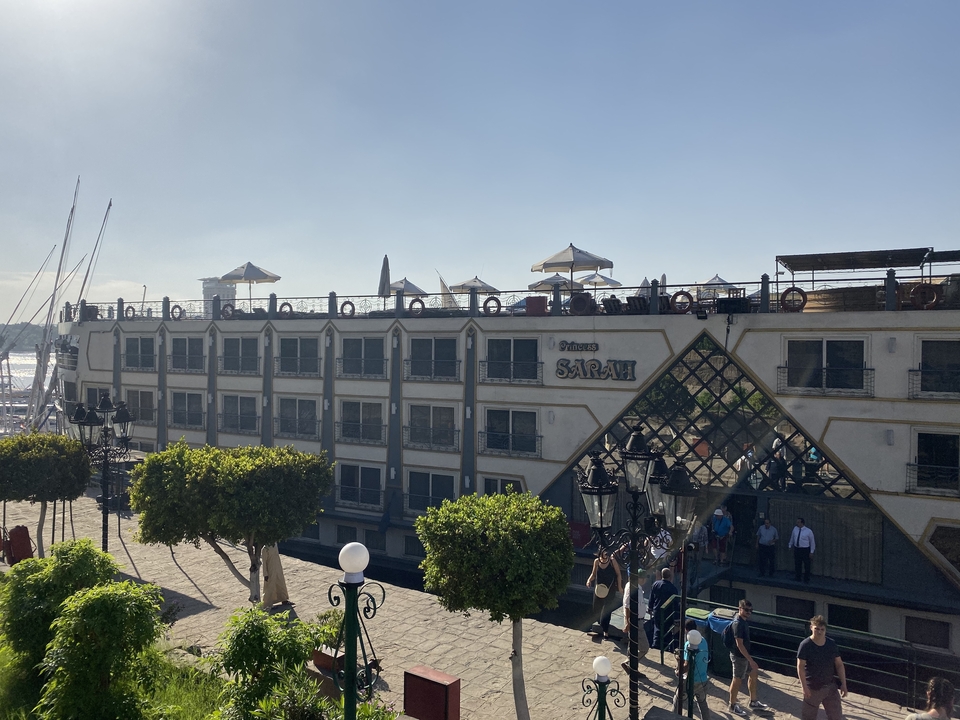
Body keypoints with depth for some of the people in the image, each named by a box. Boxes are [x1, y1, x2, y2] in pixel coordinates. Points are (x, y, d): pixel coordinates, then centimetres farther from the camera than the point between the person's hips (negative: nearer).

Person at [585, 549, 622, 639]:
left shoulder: (612, 561, -14)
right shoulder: (596, 561, -7)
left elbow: (618, 574, -4)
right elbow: (594, 574, 7)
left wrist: (619, 587, -7)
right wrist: (589, 580, -13)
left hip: (610, 588, -3)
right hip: (599, 587, 3)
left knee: (607, 609, -2)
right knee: (596, 608, 11)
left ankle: (605, 630, 10)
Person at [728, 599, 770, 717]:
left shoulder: (744, 621, 4)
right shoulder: (738, 623, -27)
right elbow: (739, 644, -28)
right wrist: (750, 660, -27)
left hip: (745, 655, 9)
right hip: (739, 656, -9)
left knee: (753, 674, 19)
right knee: (737, 680, 4)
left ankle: (753, 702, 34)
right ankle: (733, 706, 20)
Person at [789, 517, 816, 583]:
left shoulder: (808, 531, -10)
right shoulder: (795, 529, 1)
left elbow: (812, 541, -3)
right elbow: (792, 538, 16)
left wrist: (812, 552, -3)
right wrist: (790, 545, 20)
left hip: (805, 550, -4)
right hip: (796, 549, 4)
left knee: (806, 565, 3)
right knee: (797, 564, 11)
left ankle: (806, 579, 18)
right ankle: (798, 578, 24)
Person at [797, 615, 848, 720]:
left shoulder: (831, 644, -2)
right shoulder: (805, 645, -16)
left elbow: (839, 664, 6)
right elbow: (800, 666, -17)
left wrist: (843, 684, 2)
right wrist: (804, 686, -22)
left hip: (830, 686, 4)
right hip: (812, 688, -4)